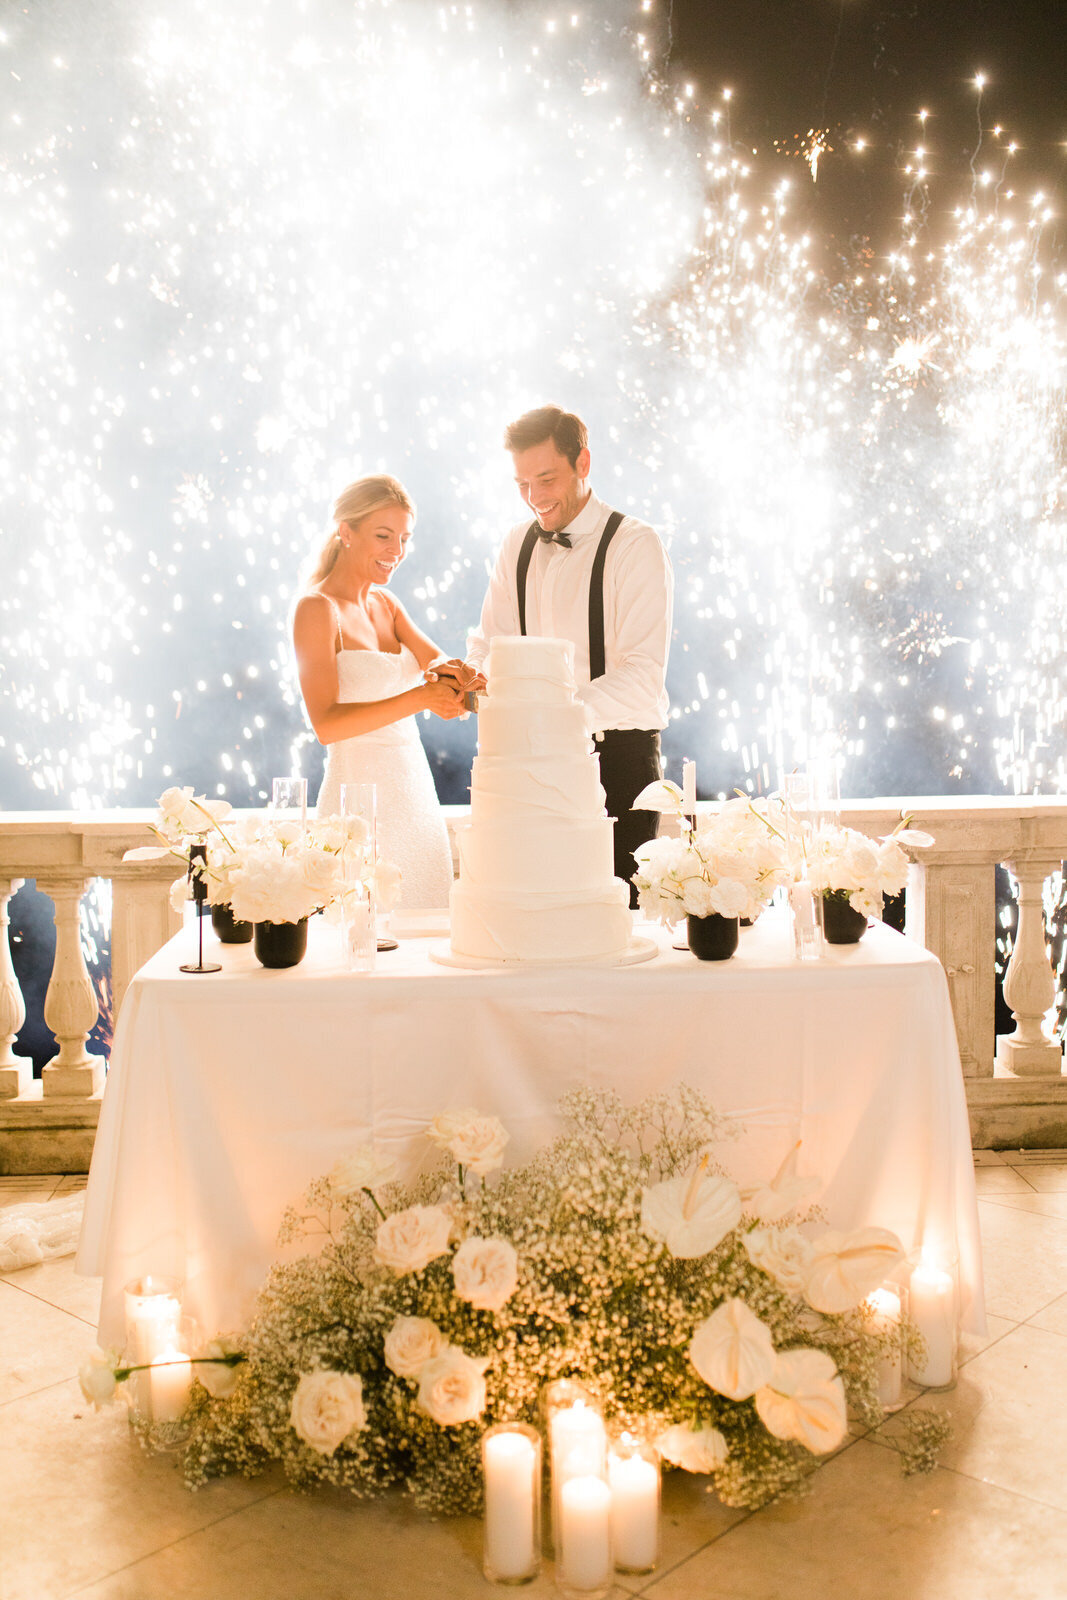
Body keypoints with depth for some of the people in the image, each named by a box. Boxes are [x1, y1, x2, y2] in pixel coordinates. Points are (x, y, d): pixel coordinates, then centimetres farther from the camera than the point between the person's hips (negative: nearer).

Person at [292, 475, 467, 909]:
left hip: (415, 791, 7)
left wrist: (446, 672, -23)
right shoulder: (317, 608, -8)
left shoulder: (385, 604, 14)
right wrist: (418, 698, -28)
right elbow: (326, 724, -19)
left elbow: (438, 661, 1)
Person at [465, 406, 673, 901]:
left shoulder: (636, 545, -9)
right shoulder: (517, 544, 10)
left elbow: (643, 675, -18)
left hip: (617, 755, -5)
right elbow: (491, 643, 14)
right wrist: (471, 676, -10)